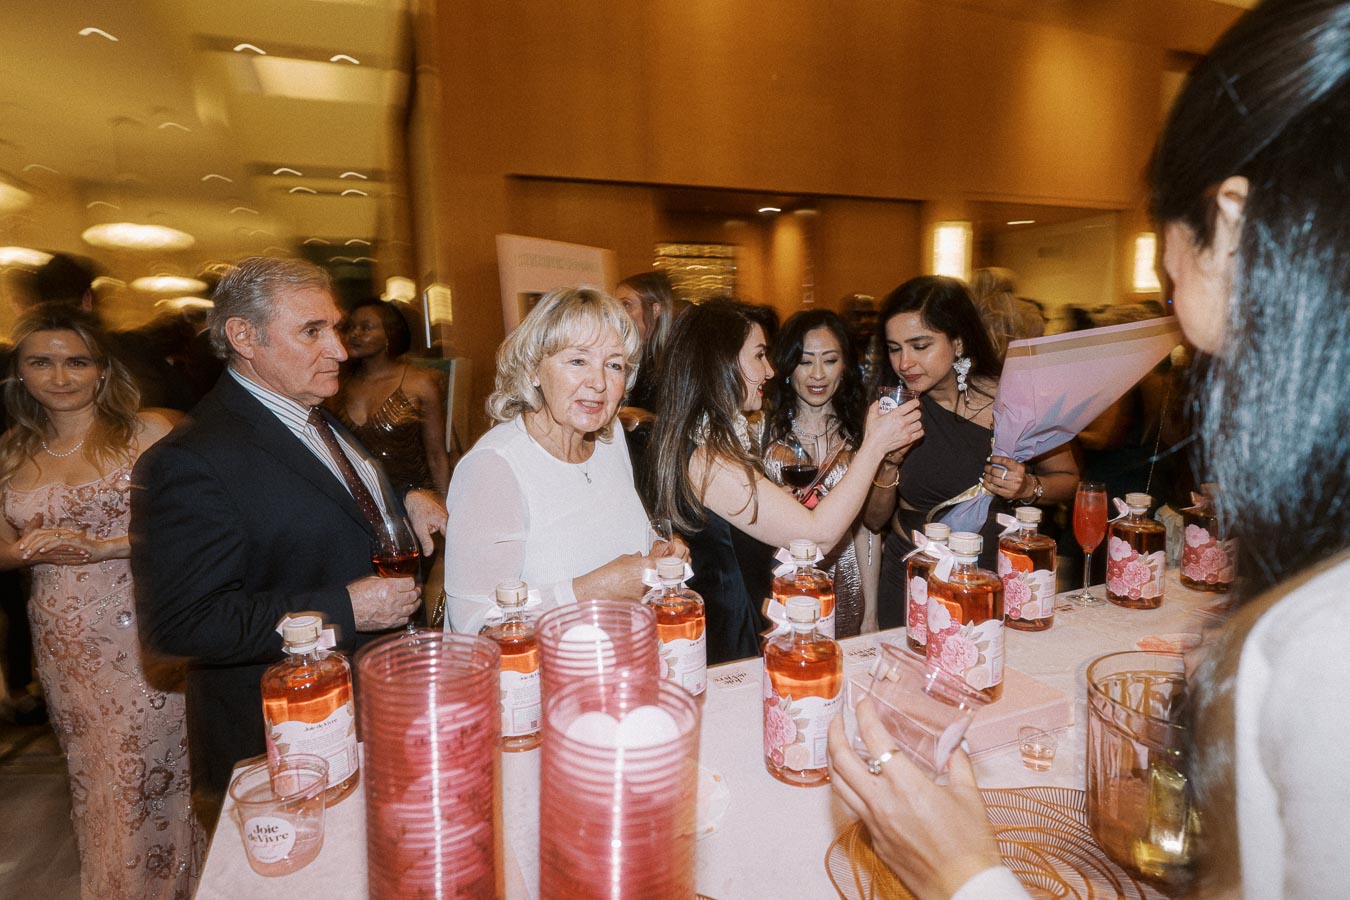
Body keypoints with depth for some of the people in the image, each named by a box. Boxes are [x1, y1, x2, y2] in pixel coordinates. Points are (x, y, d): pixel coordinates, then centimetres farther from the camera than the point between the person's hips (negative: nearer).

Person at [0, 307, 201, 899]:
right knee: (93, 778, 18)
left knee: (146, 775, 3)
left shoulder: (148, 433, -7)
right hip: (65, 644, 5)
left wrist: (101, 547, -19)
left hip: (141, 633, -4)